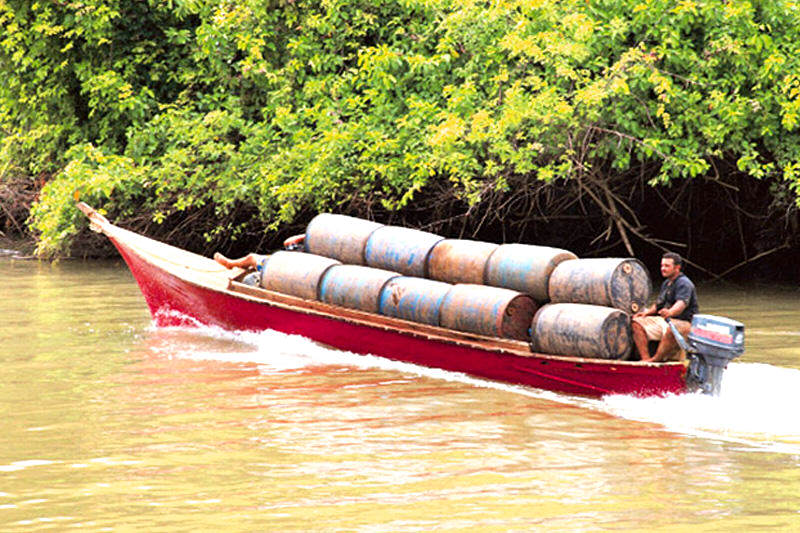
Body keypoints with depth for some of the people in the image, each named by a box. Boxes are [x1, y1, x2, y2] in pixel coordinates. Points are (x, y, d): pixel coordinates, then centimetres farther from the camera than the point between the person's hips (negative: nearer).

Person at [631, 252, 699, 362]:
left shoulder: (684, 283, -12)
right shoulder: (666, 283, 17)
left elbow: (681, 304, -30)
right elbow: (659, 304, 27)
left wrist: (670, 312, -50)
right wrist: (648, 312, 8)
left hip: (684, 322, -10)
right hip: (663, 320, 10)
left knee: (671, 330, -44)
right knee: (636, 323, -4)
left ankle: (655, 359, -32)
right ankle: (645, 358, -20)